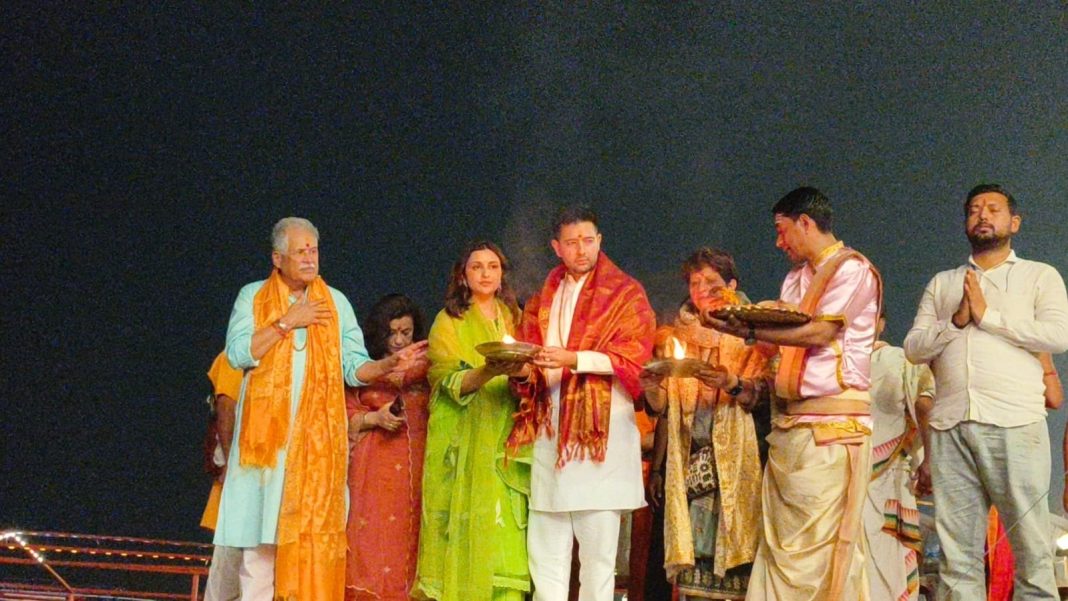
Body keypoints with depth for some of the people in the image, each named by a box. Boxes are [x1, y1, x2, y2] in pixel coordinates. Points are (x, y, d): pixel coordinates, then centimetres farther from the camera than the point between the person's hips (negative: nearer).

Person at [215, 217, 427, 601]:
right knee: (260, 529, -4)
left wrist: (389, 365, -11)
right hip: (266, 432, -1)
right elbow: (237, 354, -5)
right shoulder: (252, 297, 8)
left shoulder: (335, 302, 12)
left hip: (318, 437, 1)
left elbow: (353, 367, 7)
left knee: (312, 533, -6)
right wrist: (287, 323, -8)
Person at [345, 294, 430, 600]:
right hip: (375, 468, -1)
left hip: (418, 465, 2)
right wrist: (375, 418, -10)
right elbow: (345, 417, 5)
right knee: (374, 539, -8)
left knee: (410, 539, -3)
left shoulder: (426, 368, 12)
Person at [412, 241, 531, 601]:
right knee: (468, 525, -9)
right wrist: (488, 372, -27)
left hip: (505, 439, 3)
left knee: (506, 527, -5)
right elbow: (451, 382, -9)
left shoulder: (513, 318, 15)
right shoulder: (448, 321, 3)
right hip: (465, 439, -3)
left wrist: (522, 370, -9)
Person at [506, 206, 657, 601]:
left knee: (597, 542, -5)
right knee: (546, 544, 3)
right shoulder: (543, 299, 19)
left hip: (602, 426, -5)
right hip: (550, 426, 5)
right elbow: (529, 354, 16)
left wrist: (573, 358, -18)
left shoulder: (625, 293, 4)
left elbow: (632, 358, -7)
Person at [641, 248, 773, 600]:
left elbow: (759, 392, -7)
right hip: (686, 458, 2)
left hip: (731, 456, -2)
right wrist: (652, 390, -10)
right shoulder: (673, 339, 15)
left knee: (729, 541, -9)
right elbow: (660, 406, 10)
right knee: (691, 547, -4)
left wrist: (731, 383, -25)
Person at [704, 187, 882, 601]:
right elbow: (781, 336, 14)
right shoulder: (795, 279, 22)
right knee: (779, 541, 3)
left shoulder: (851, 268, -4)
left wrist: (749, 331, -15)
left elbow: (820, 333, -15)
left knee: (821, 543, -10)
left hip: (830, 424, -8)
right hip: (787, 422, 8)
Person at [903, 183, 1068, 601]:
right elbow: (913, 348, 12)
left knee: (1031, 546, -4)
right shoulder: (942, 284, 21)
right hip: (950, 426, 3)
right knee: (957, 552, 2)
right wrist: (955, 321, -5)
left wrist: (987, 315, -6)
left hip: (1015, 424, -3)